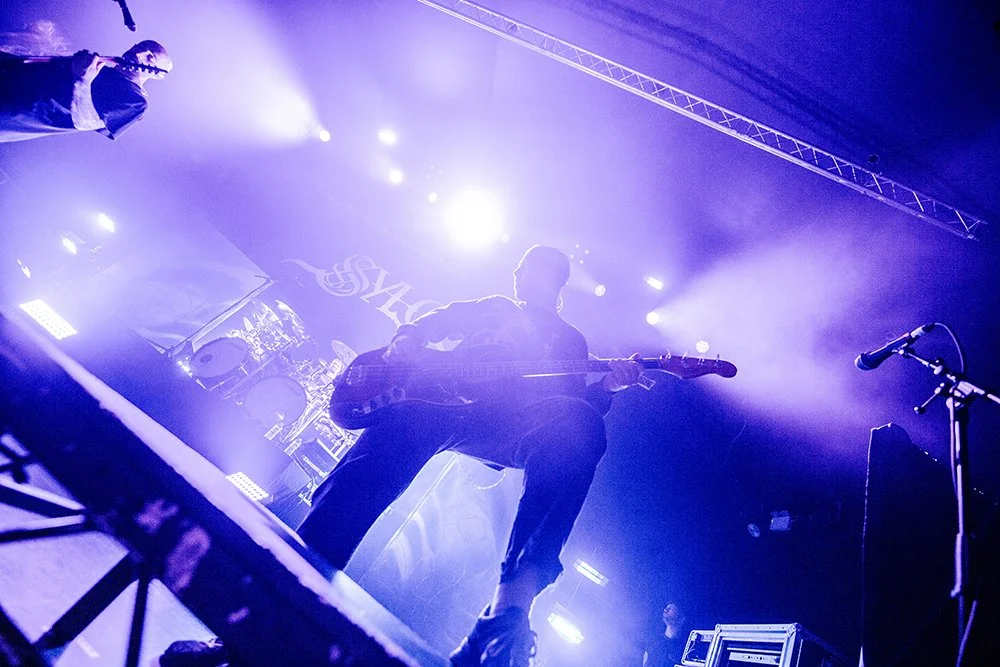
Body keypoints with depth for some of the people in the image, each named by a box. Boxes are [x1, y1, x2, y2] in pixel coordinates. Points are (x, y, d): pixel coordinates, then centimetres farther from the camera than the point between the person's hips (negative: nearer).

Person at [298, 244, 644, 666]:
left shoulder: (571, 341, 30)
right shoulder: (492, 308, 32)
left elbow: (578, 403, 17)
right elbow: (430, 323, 25)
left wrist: (608, 386, -5)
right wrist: (405, 340, 2)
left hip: (507, 431, -1)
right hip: (442, 399, 2)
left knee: (581, 424, -34)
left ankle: (513, 597, -46)